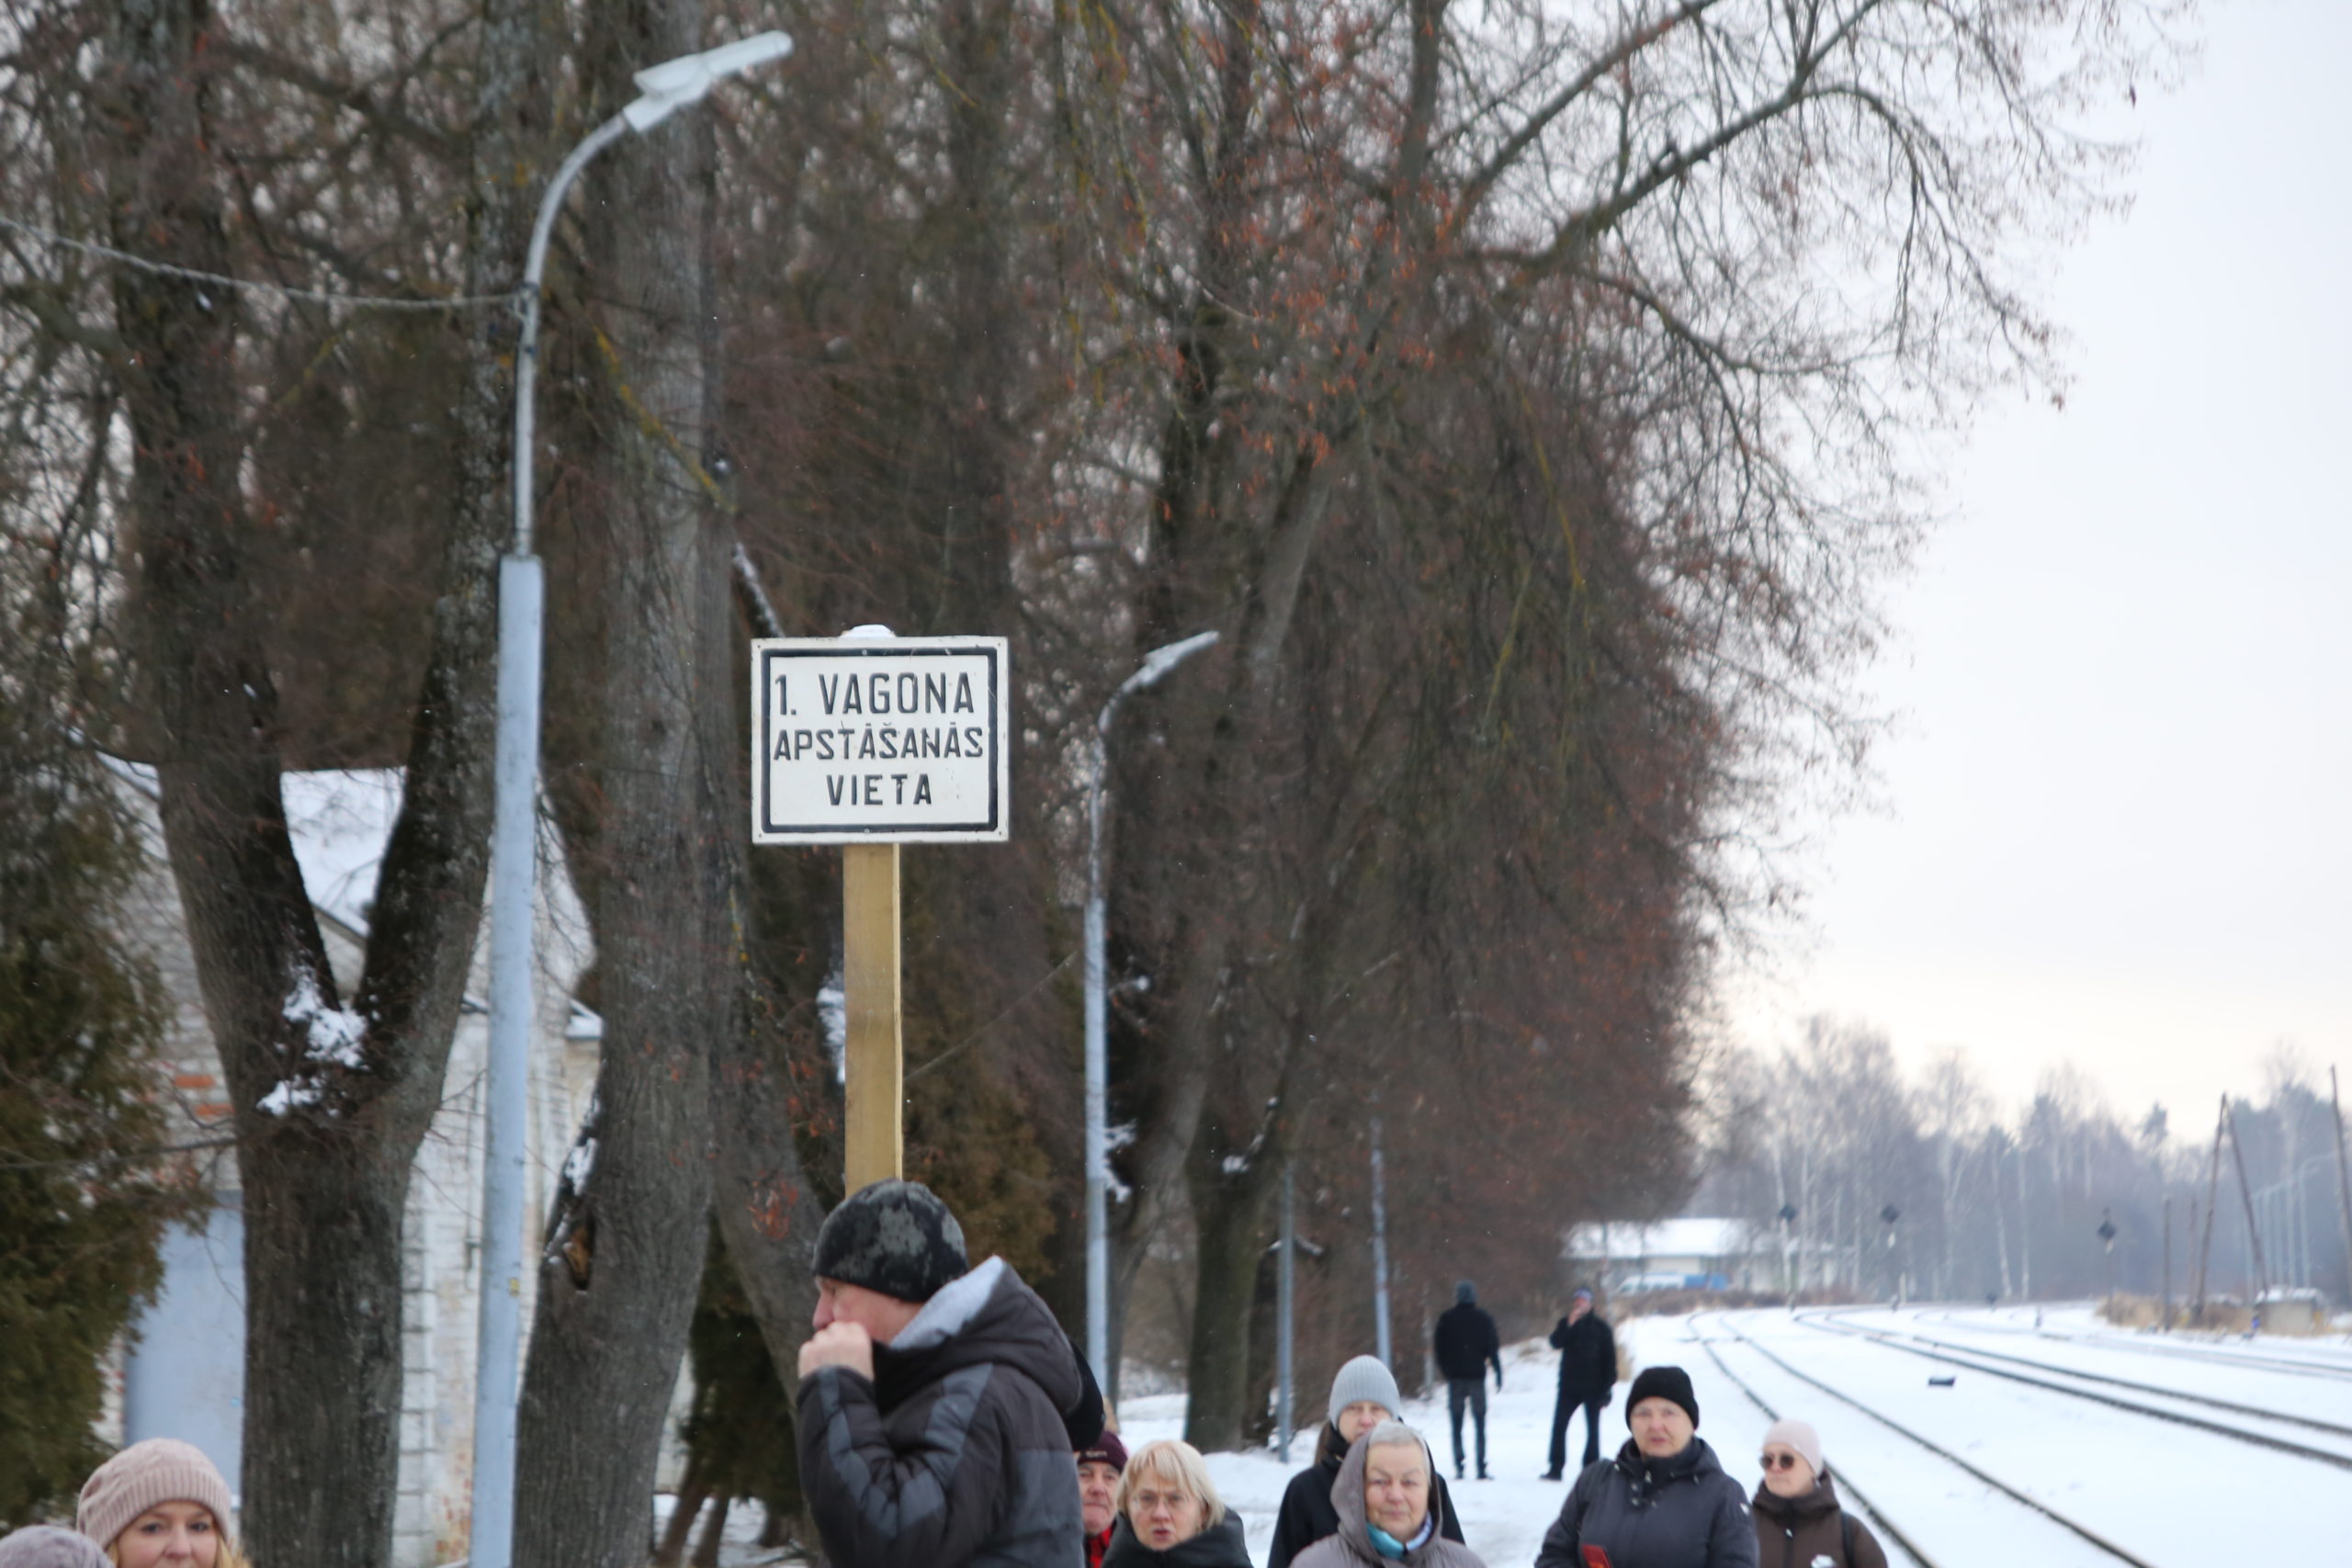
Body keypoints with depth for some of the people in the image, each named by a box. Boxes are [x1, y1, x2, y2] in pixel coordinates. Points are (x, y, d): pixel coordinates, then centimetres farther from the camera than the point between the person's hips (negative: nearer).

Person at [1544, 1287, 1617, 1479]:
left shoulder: (1600, 1326, 0)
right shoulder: (1565, 1324, 8)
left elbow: (1610, 1358, -1)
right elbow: (1556, 1343, -9)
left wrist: (1607, 1388, -7)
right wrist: (1569, 1325, -20)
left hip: (1593, 1387, -2)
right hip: (1569, 1386, 3)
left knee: (1592, 1428, 1)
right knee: (1559, 1425, -4)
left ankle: (1591, 1467, 6)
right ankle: (1556, 1468, -1)